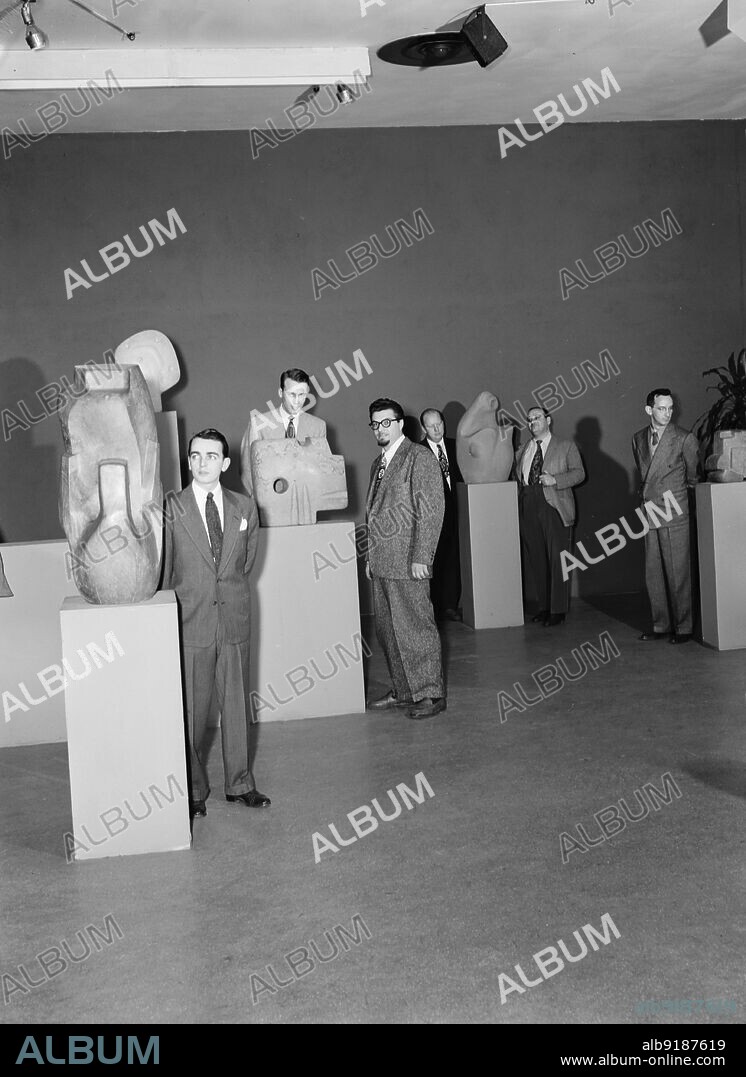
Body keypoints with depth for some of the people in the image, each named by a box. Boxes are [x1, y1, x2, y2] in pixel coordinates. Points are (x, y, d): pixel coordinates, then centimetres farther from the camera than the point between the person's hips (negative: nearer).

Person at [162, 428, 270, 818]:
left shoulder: (244, 507, 6)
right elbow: (161, 572, 0)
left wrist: (227, 589, 11)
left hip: (234, 619, 3)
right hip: (190, 624, -3)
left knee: (237, 704, 11)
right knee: (191, 711, 4)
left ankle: (239, 783, 25)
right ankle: (193, 790, 18)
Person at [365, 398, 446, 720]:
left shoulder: (420, 458, -7)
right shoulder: (378, 463, 19)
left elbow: (431, 510, -13)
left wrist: (421, 558, -18)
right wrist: (371, 557, 18)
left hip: (408, 563, -8)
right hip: (381, 563, 8)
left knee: (416, 627, -4)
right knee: (387, 630, 11)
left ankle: (430, 694, 5)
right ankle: (402, 690, 22)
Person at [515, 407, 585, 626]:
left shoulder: (566, 447, 9)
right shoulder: (522, 451, 19)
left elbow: (579, 473, 1)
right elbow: (516, 478, 19)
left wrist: (555, 480, -14)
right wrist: (517, 507, 5)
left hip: (555, 508, -4)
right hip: (528, 508, 4)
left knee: (557, 560, -6)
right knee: (536, 562, 4)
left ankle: (558, 610, -1)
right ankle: (544, 607, 14)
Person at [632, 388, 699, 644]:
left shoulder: (685, 439, -5)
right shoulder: (638, 439, 9)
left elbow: (693, 476, 7)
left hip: (675, 514, -5)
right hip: (650, 513, 5)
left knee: (678, 572, -3)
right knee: (653, 572, 7)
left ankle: (683, 627, 7)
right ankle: (661, 625, 17)